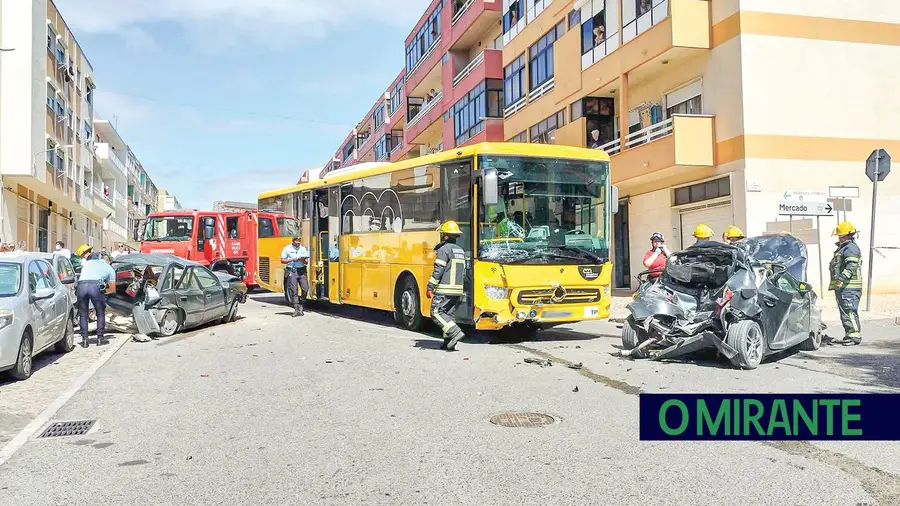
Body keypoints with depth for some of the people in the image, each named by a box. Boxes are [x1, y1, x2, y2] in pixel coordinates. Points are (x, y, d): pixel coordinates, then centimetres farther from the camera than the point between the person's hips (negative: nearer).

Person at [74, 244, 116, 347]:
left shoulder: (87, 262, 32)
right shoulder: (110, 269, 28)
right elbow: (113, 288, 29)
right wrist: (104, 292, 42)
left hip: (81, 286, 2)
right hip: (95, 286, -2)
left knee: (83, 314, 16)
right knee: (100, 313, 18)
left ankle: (84, 339, 14)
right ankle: (100, 337, 18)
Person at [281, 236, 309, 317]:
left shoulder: (303, 249, 12)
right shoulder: (287, 249, 3)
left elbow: (306, 262, 12)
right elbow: (282, 260, 2)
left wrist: (303, 260, -11)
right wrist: (292, 259, -9)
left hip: (301, 271, 3)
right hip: (291, 271, -3)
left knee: (305, 288, -6)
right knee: (293, 290, -6)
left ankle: (301, 305, 13)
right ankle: (297, 309, -3)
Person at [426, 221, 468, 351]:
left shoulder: (444, 249, -10)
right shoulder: (461, 251, 16)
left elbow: (438, 270, -16)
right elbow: (463, 273, 19)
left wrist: (430, 287, -12)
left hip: (444, 289, -8)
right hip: (458, 290, 8)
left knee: (436, 312, -3)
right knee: (448, 314, 13)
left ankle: (455, 332, -16)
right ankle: (448, 342, 9)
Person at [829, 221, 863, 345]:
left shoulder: (851, 248, -11)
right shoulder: (842, 248, 22)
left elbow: (851, 267, -23)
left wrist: (841, 278, -31)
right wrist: (836, 282, 27)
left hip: (849, 287, -11)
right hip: (842, 287, 11)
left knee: (850, 311, -11)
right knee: (844, 312, 14)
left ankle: (855, 335, -9)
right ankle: (849, 334, 21)